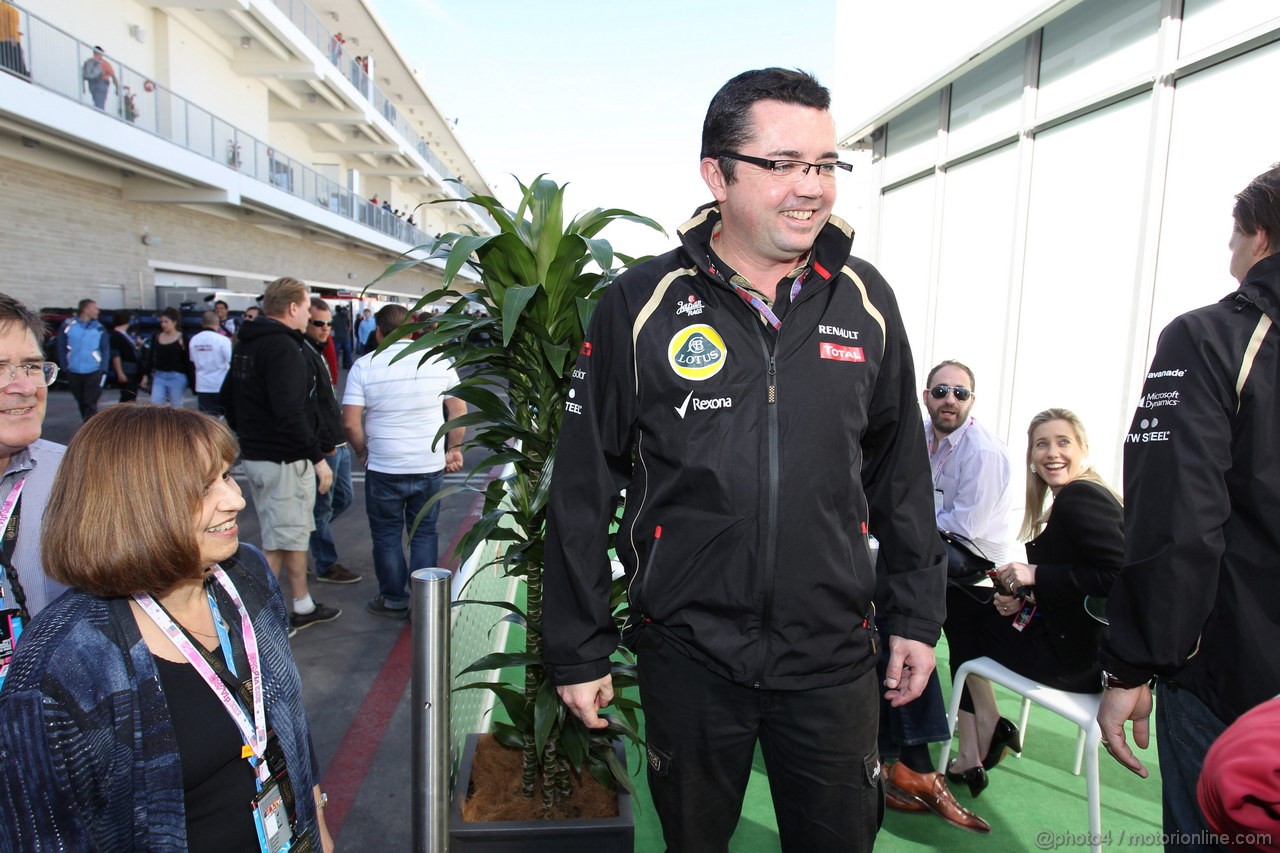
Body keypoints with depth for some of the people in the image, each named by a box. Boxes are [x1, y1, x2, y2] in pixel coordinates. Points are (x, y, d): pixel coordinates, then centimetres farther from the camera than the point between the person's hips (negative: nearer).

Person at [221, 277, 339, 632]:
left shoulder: (246, 344, 13)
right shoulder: (283, 347, -19)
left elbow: (228, 397, 21)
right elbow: (289, 412, -26)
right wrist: (318, 457, -21)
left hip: (255, 454, 10)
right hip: (284, 460, -10)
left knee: (297, 534, 19)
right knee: (279, 542, -1)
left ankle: (303, 606, 30)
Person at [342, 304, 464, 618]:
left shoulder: (364, 365, -7)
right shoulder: (438, 360, -2)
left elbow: (351, 421, -10)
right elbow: (459, 410, 1)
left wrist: (362, 452, 6)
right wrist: (454, 448, 10)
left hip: (384, 468, -2)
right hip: (430, 466, 2)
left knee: (387, 535, 13)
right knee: (424, 532, 14)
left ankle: (394, 600, 24)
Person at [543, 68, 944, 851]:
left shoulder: (864, 300, -1)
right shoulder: (641, 307, -10)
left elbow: (901, 470, 7)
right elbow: (584, 490, -6)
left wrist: (917, 612, 8)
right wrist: (578, 648, -3)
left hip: (834, 657, 2)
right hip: (689, 656, -1)